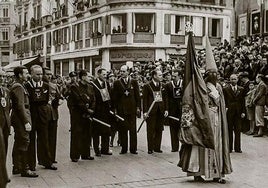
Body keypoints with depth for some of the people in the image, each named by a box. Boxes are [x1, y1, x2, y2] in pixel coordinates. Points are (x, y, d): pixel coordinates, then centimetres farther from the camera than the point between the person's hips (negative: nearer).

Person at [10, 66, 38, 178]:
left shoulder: (19, 86, 17)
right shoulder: (18, 87, -15)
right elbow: (20, 106, -21)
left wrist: (26, 120, 17)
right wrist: (26, 122, -22)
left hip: (18, 119, 11)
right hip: (21, 119, -11)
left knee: (18, 143, 15)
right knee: (24, 143, -8)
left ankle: (16, 168, 24)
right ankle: (24, 170, -4)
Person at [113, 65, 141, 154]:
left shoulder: (134, 82, 7)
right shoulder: (117, 83, 5)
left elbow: (137, 96, 7)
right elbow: (115, 97, 5)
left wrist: (138, 107, 1)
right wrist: (115, 108, 0)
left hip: (132, 108, 0)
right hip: (121, 109, 0)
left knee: (133, 129, 2)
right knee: (122, 129, 2)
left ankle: (133, 148, 9)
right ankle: (124, 148, 10)